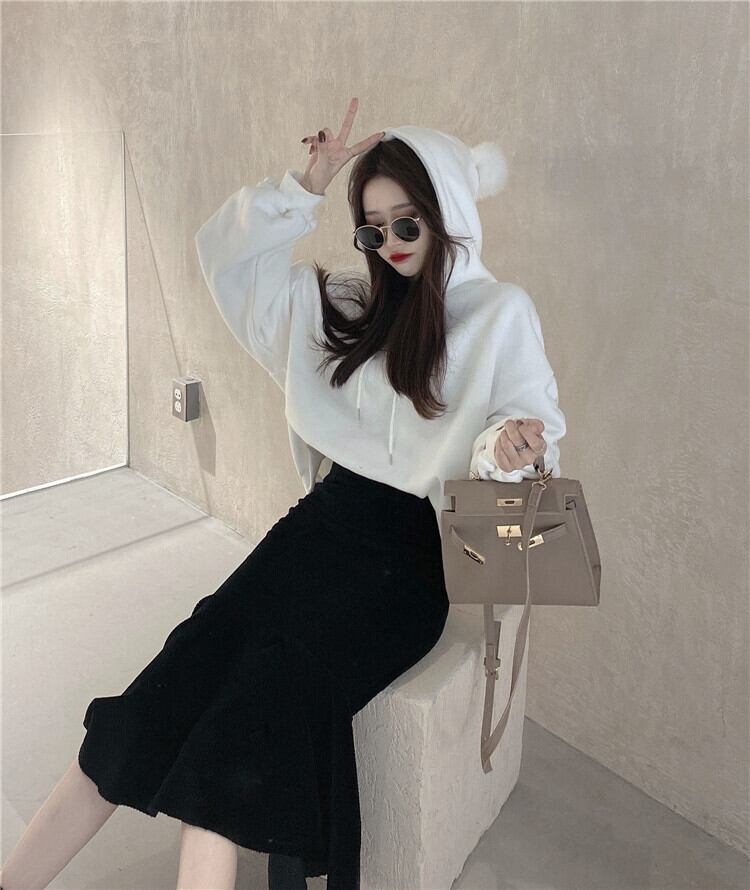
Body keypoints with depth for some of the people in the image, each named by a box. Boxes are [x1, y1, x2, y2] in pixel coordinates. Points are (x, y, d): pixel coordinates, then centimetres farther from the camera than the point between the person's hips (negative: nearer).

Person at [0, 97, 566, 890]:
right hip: (324, 524, 4)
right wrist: (306, 188, 8)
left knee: (271, 683, -28)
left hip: (407, 555, -4)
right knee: (177, 679, -15)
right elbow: (223, 252, 19)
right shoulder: (350, 304, 16)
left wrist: (508, 445, -26)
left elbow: (539, 427, -3)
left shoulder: (502, 313, 1)